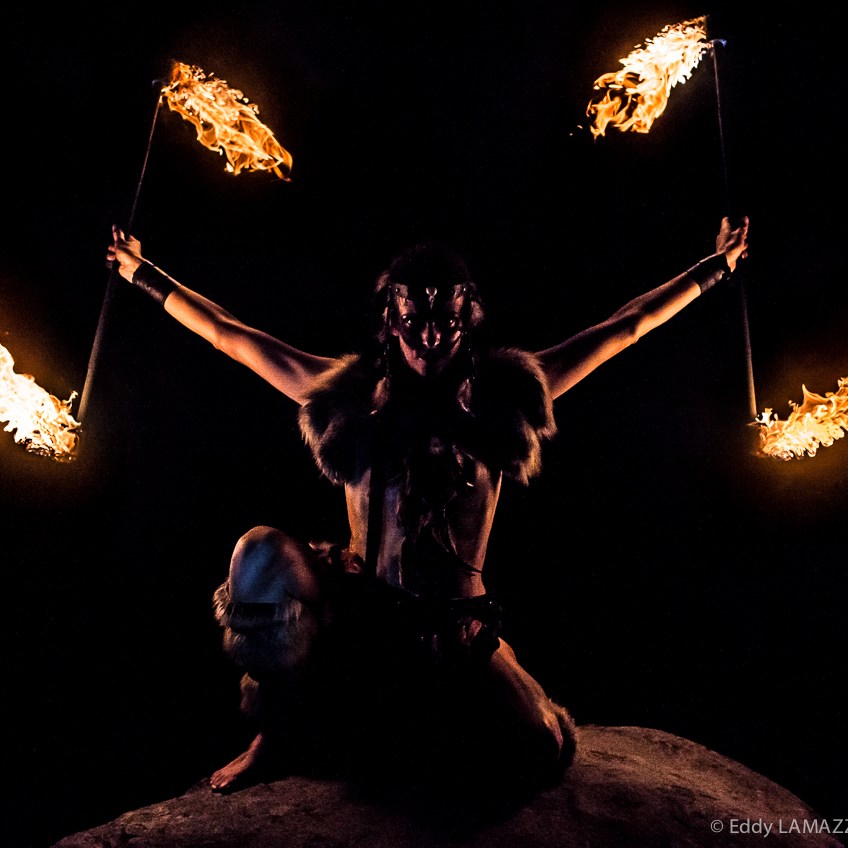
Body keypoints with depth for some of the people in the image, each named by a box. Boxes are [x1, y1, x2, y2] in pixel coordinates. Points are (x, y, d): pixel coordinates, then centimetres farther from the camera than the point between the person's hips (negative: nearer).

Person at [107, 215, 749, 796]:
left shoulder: (504, 393, 3)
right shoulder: (351, 391, 3)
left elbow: (623, 329, 10)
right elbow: (230, 334, 11)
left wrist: (714, 269, 16)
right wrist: (145, 275, 15)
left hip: (457, 627, 1)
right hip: (357, 611, 0)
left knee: (543, 755, -17)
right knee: (264, 556, -26)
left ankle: (417, 718, 17)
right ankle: (280, 731, 0)